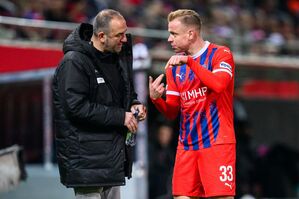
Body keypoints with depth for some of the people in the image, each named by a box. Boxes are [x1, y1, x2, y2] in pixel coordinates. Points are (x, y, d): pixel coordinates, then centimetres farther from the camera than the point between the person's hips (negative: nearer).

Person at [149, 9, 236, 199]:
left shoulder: (220, 54, -3)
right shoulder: (175, 65, 13)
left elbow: (219, 84, -23)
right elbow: (172, 112, 13)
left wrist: (189, 61, -20)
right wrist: (156, 98, -7)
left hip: (217, 143, -5)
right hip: (186, 146, 6)